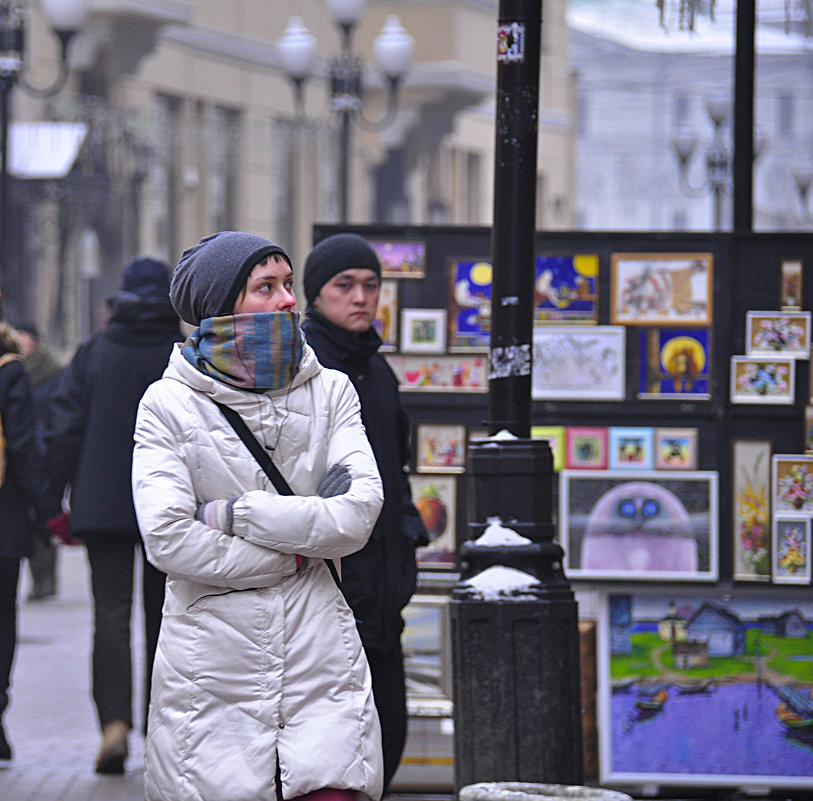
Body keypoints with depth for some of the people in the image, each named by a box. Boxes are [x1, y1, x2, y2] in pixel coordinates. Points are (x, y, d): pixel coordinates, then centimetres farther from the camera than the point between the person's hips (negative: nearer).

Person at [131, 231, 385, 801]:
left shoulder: (330, 392, 8)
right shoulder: (170, 404, 0)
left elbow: (359, 515, -6)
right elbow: (168, 540, -11)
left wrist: (230, 515, -10)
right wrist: (297, 555, -7)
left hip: (318, 651, 2)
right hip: (211, 661, -1)